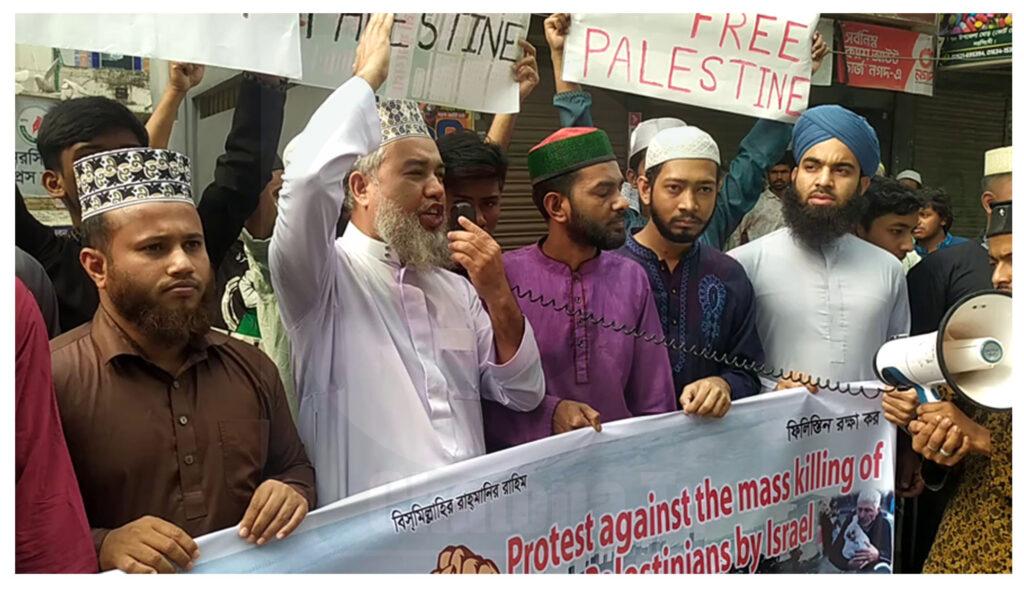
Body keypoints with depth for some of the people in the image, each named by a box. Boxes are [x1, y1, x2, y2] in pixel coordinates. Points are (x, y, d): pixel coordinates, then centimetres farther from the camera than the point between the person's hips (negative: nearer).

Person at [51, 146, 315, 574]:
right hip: (124, 580, -3)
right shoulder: (52, 379, -8)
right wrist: (103, 547, -22)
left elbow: (295, 468, 18)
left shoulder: (251, 368, 8)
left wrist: (293, 493, -1)